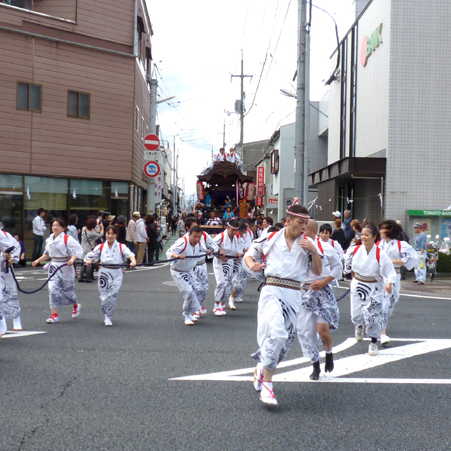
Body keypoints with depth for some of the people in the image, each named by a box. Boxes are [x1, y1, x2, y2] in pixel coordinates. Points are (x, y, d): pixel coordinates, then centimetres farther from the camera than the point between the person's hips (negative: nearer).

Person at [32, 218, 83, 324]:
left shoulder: (68, 239, -10)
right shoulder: (49, 240, 10)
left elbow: (78, 250, -14)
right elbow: (47, 254, 22)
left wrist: (72, 259, -30)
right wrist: (38, 261, 13)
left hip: (65, 267, -5)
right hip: (54, 267, 5)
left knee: (67, 289, 6)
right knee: (53, 289, -5)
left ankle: (76, 306, 38)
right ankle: (54, 315, -2)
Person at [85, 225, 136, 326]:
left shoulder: (121, 247, 0)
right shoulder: (100, 247, 6)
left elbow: (129, 253, -16)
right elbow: (90, 256, 9)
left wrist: (133, 261, -36)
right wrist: (88, 261, -14)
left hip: (116, 273, -2)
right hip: (104, 273, 2)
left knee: (112, 296, -7)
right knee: (104, 295, 3)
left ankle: (108, 317, 6)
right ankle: (106, 315, 23)